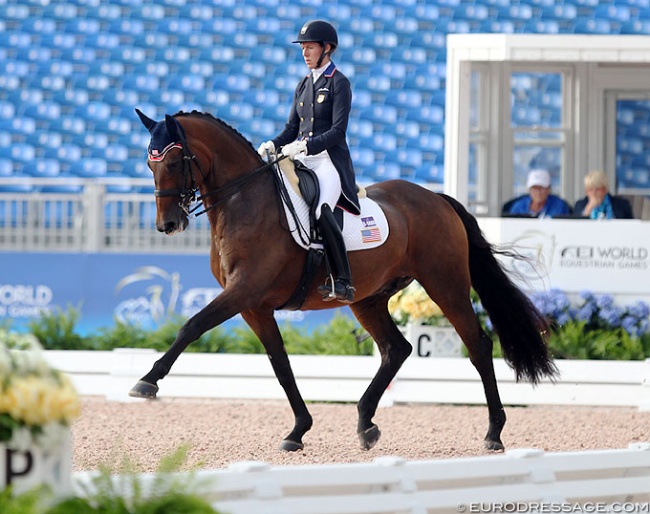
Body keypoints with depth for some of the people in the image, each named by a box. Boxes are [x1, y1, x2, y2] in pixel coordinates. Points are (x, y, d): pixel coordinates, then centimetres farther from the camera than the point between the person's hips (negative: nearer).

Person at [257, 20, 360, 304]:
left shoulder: (339, 83, -3)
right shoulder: (303, 85, 19)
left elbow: (338, 131, -12)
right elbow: (292, 129, 19)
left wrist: (304, 145, -23)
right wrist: (272, 145, -2)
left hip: (329, 160, -8)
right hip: (302, 162, 8)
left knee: (322, 211, -33)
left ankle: (343, 283, -30)